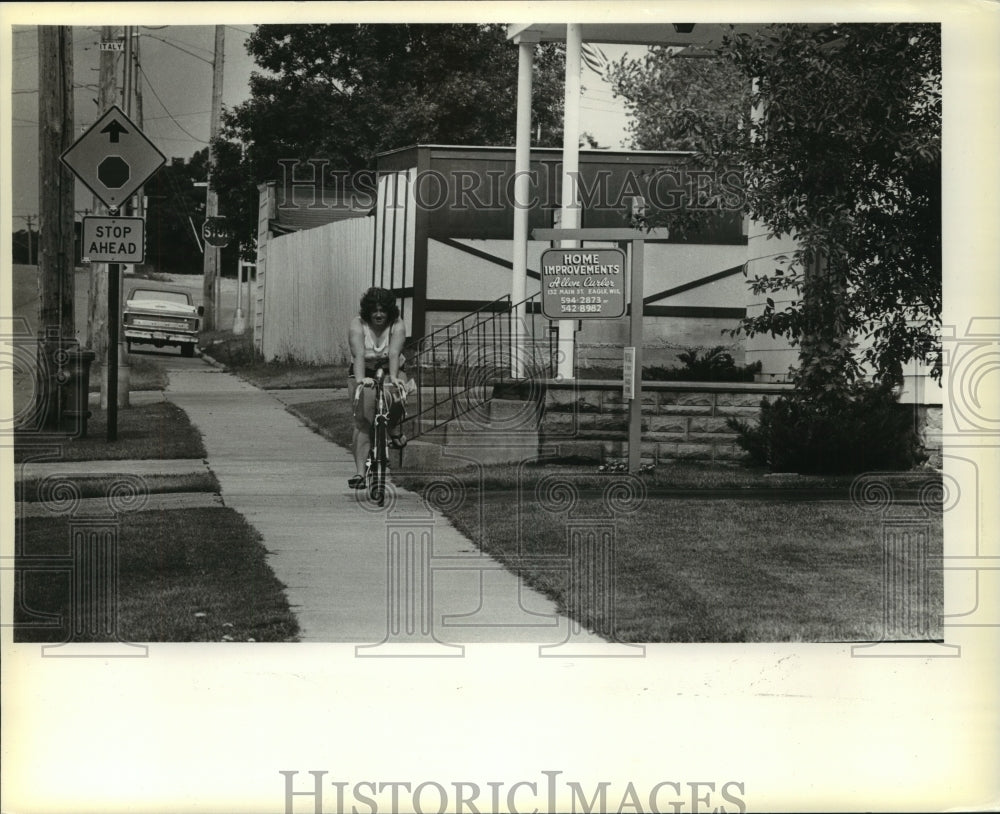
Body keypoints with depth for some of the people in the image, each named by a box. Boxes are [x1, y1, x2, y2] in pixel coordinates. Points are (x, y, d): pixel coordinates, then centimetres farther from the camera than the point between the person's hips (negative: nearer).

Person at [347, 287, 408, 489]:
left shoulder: (397, 326, -12)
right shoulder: (357, 325, -15)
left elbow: (394, 353, -28)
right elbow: (358, 354, -29)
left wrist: (393, 377, -44)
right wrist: (360, 379, -45)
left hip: (388, 374, 0)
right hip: (364, 375, 0)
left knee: (395, 397, -33)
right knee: (362, 421, -13)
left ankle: (395, 432, -1)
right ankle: (360, 472, -15)